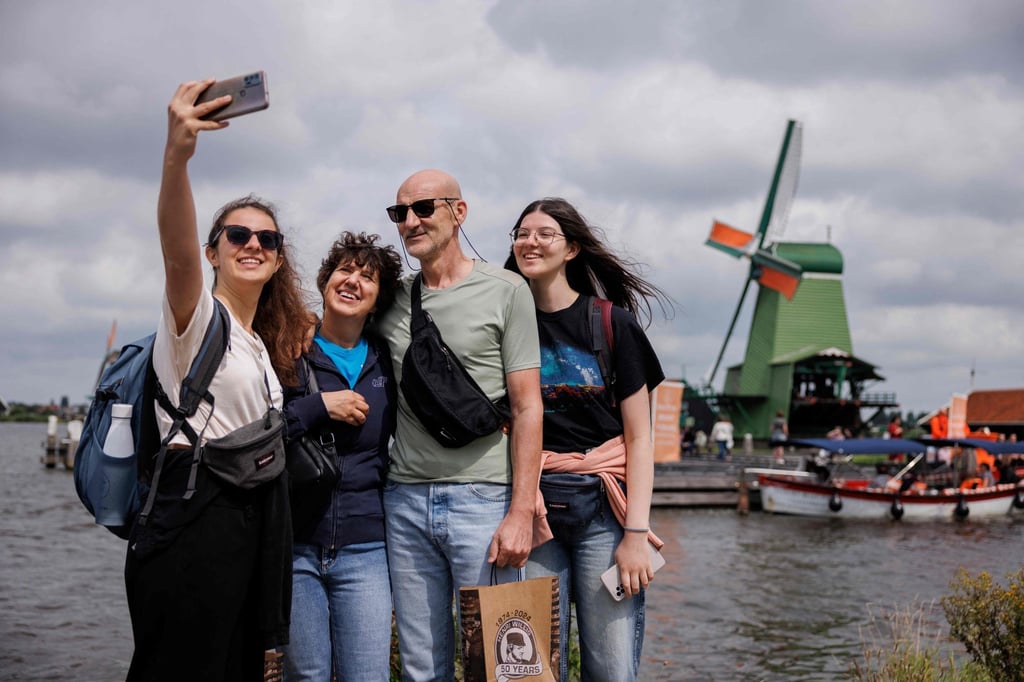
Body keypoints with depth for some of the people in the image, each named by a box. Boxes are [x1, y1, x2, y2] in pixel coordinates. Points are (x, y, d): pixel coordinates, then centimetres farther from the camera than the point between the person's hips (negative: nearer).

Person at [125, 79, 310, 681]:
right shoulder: (196, 314, -5)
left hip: (252, 522, 9)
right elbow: (178, 253, -29)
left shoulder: (264, 345, 20)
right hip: (193, 522, -9)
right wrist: (177, 156, -44)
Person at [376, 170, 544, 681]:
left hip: (483, 499, -4)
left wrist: (521, 512, -10)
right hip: (405, 500, 4)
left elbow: (527, 407, -4)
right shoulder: (391, 299, 12)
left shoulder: (505, 291, 0)